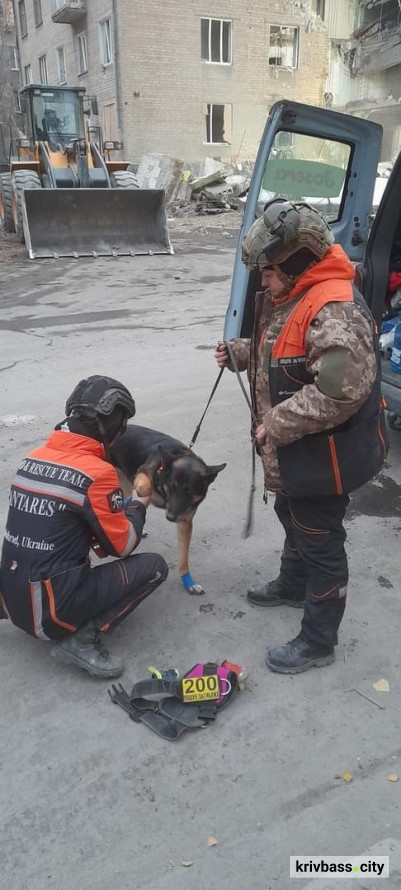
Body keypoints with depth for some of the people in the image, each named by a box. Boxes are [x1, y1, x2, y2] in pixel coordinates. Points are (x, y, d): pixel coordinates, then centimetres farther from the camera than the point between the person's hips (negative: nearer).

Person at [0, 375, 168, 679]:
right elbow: (122, 546, -7)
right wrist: (138, 507, 11)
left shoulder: (33, 458, 4)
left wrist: (118, 508, 17)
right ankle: (82, 638, -5)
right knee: (154, 566, 2)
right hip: (51, 610, -8)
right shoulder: (97, 472, -18)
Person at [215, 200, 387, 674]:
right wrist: (240, 353, 6)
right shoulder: (294, 293, 5)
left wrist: (275, 426, -26)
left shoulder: (335, 311, -28)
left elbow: (338, 391, -35)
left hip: (323, 454, -10)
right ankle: (292, 585, 54)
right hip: (295, 449, 10)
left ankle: (318, 640, 25)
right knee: (293, 519, 28)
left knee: (320, 541, 6)